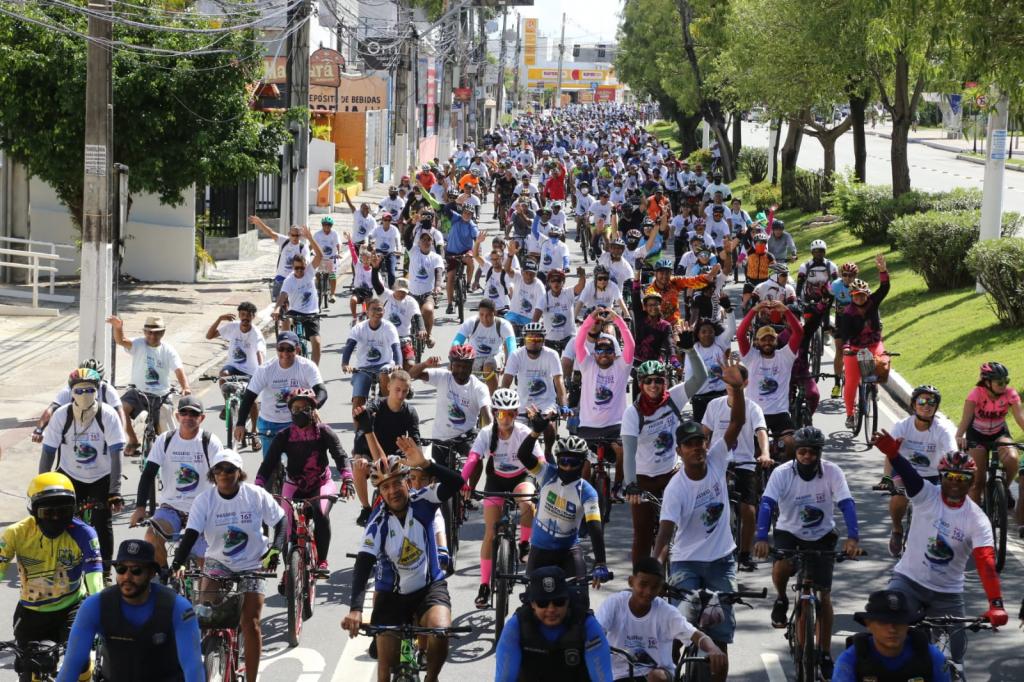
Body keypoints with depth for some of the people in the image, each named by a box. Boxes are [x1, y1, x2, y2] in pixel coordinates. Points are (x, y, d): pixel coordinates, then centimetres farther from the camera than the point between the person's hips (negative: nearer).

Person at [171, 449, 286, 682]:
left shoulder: (256, 495, -13)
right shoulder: (204, 500, -12)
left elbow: (280, 522, -4)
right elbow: (191, 534, -19)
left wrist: (275, 549, -21)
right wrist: (177, 564, -33)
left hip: (251, 565, -1)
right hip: (218, 562, 1)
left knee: (251, 623, -6)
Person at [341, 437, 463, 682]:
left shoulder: (422, 503, -14)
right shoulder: (378, 523, -19)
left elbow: (456, 482, -30)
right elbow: (363, 565, -29)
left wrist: (424, 464, -46)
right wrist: (355, 609, -42)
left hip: (430, 586, 0)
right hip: (392, 594, 0)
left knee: (440, 631, -30)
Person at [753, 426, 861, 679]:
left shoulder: (832, 472, -17)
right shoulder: (782, 473, -19)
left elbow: (847, 504, -26)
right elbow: (767, 504, -29)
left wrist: (853, 537, -41)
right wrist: (762, 538, -44)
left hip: (821, 537, 1)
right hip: (788, 532, -1)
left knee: (823, 595, -4)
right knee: (782, 566, -33)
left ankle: (825, 653, 10)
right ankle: (781, 600, 0)